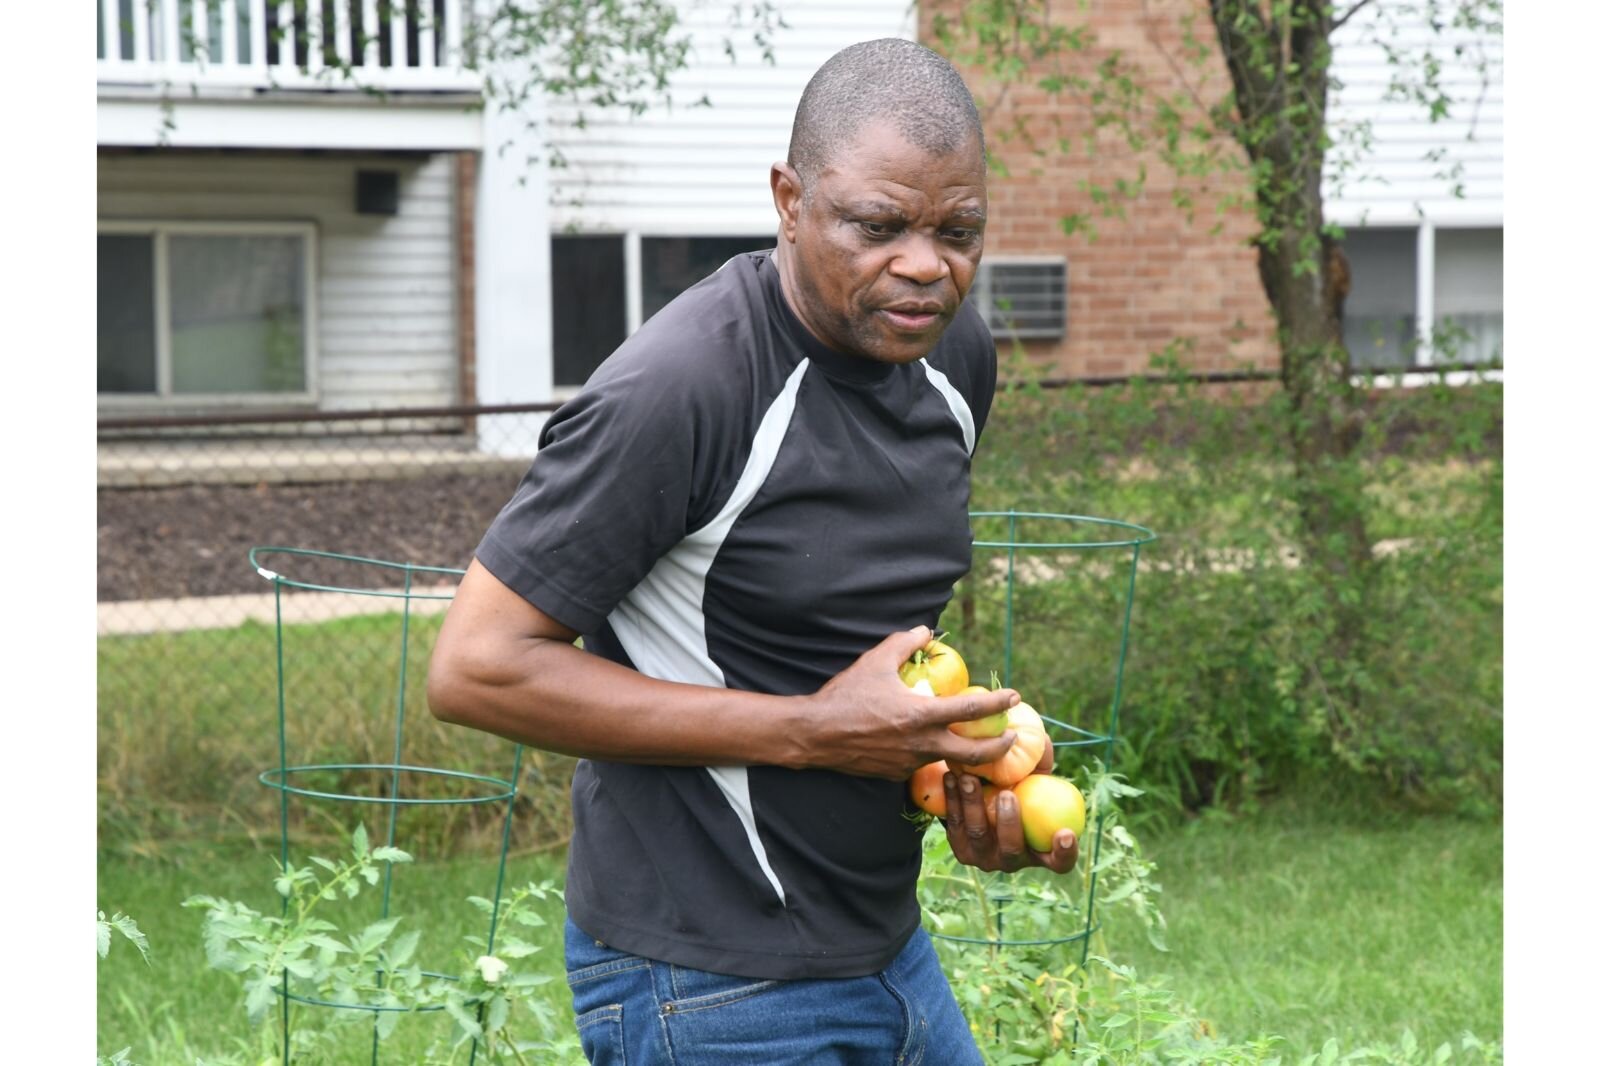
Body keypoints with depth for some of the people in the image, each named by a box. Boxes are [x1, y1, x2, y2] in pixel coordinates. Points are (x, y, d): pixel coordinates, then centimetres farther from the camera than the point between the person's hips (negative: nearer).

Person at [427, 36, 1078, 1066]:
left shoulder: (955, 352, 4)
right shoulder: (674, 391, -21)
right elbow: (477, 668, -21)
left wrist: (974, 760, 0)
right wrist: (813, 732, -21)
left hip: (890, 947, 8)